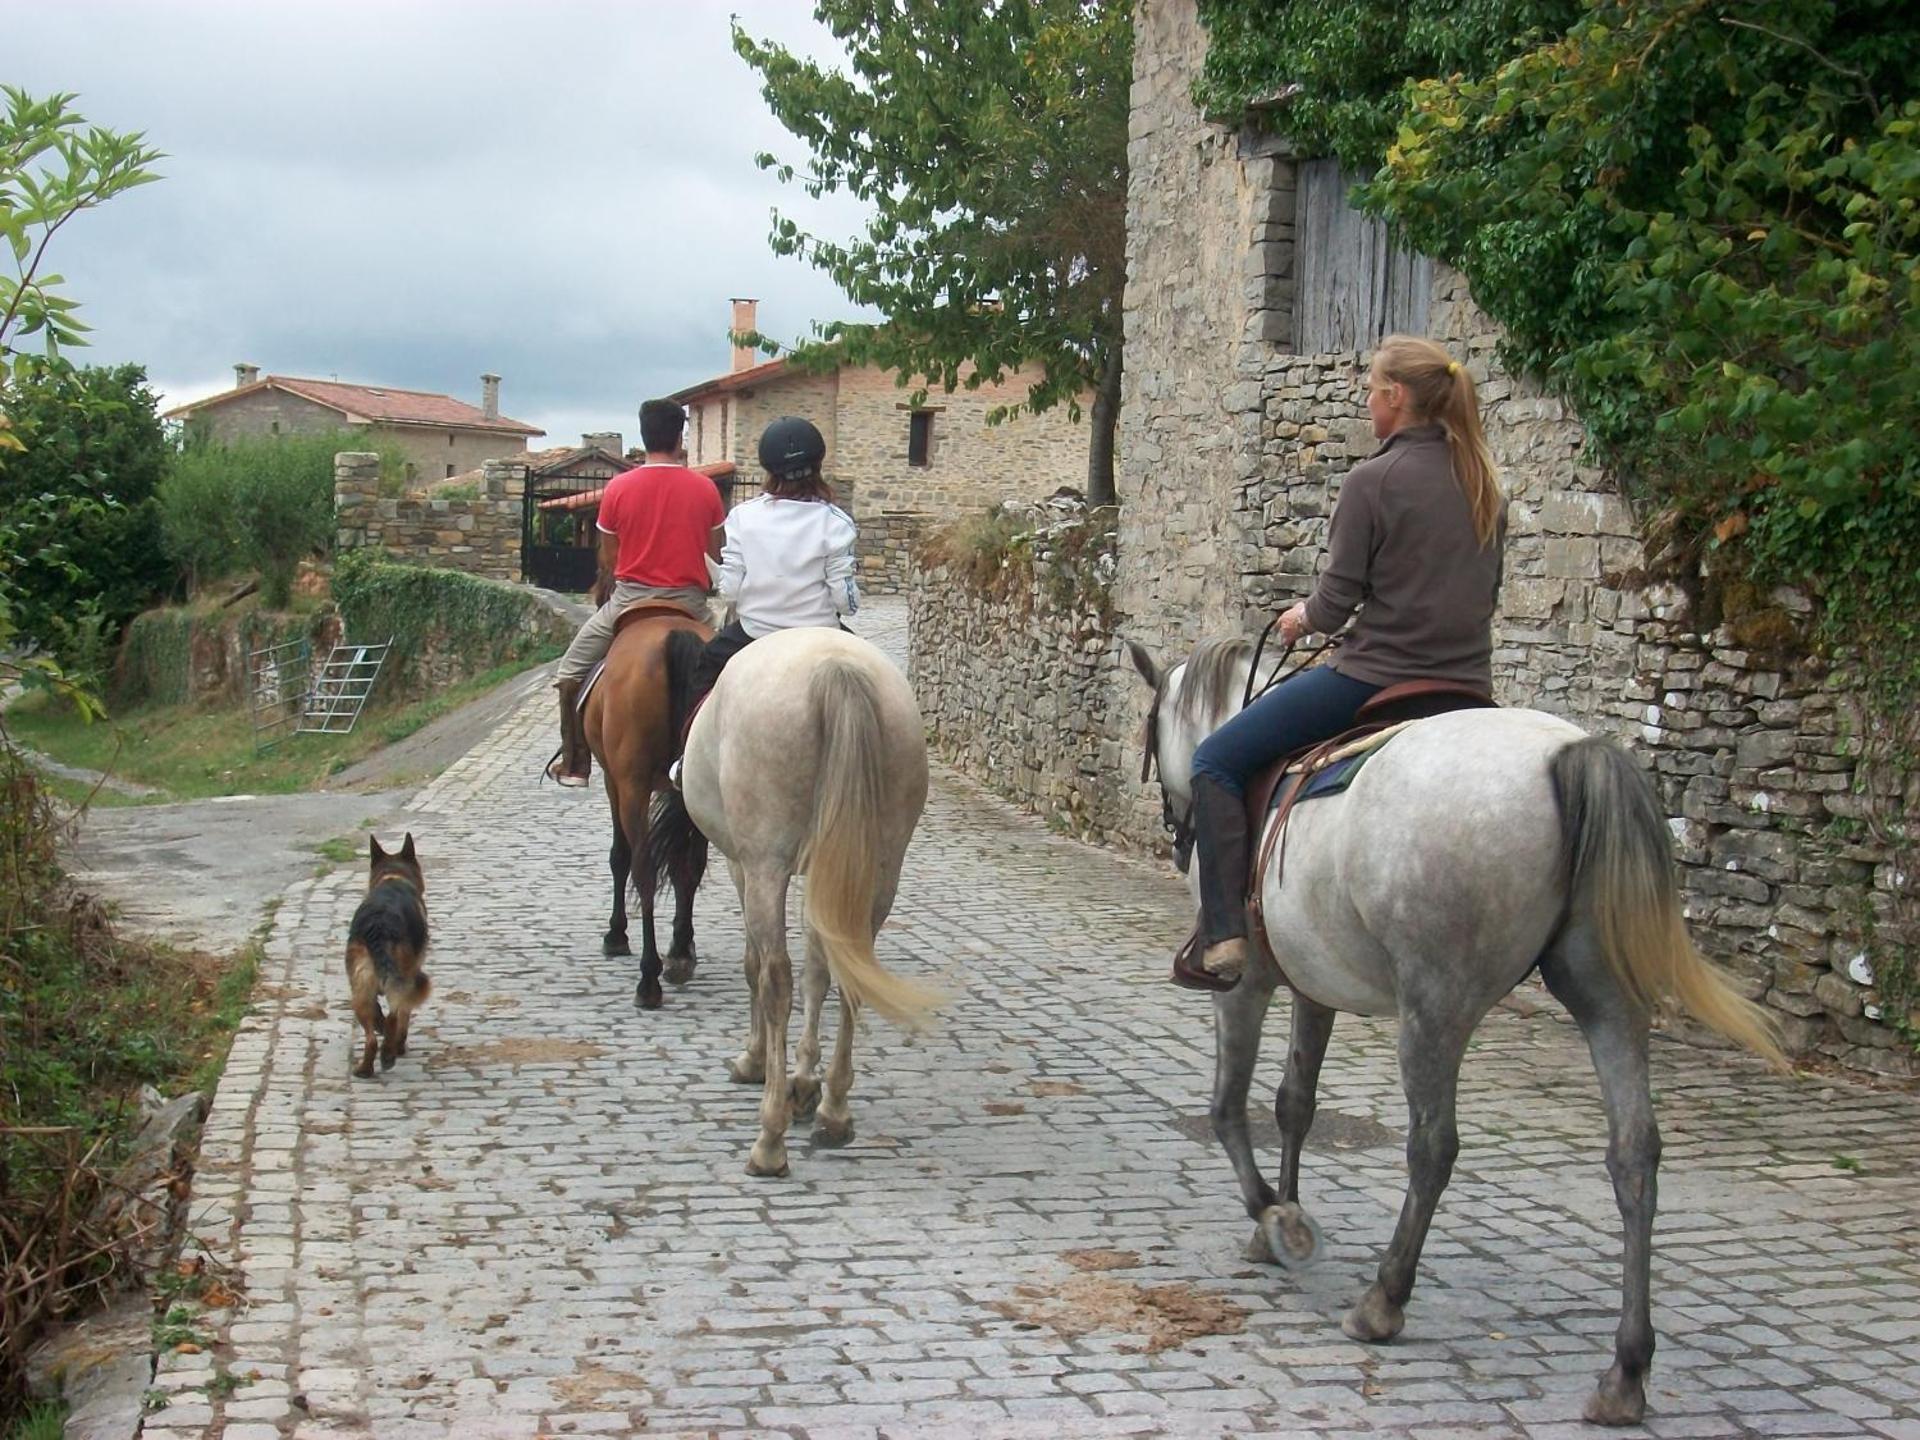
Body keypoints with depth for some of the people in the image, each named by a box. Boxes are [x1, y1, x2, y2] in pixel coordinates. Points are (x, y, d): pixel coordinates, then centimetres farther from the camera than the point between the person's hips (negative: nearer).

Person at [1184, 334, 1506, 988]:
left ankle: (1224, 935, -5)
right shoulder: (1485, 486, 10)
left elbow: (1335, 600, -10)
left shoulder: (1373, 480, -11)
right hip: (1468, 686, 7)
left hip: (1373, 678, -7)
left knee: (1217, 761, 3)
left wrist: (1303, 618, 11)